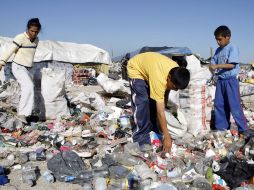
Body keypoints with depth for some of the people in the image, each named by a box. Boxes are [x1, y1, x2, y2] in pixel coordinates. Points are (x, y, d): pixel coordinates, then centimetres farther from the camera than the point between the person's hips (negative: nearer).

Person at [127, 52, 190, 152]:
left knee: (154, 101, 3)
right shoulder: (159, 78, -42)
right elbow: (160, 111, -38)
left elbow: (166, 89, -1)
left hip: (148, 65, 7)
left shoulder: (176, 71, -22)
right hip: (136, 68, -7)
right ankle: (140, 137, -9)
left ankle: (151, 130, 17)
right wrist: (167, 137, -34)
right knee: (142, 102, -17)